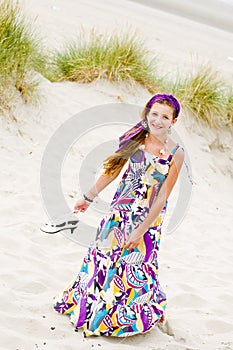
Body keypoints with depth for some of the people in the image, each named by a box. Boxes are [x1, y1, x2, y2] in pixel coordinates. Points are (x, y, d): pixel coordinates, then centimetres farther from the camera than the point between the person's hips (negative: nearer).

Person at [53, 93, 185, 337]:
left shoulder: (175, 154, -15)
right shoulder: (136, 139, -7)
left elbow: (162, 197, -13)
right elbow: (113, 169, 4)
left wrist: (141, 231, -14)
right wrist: (89, 197, 10)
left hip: (149, 217, -3)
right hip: (122, 209, 3)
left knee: (135, 267, 7)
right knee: (103, 255, 10)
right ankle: (90, 306, 30)